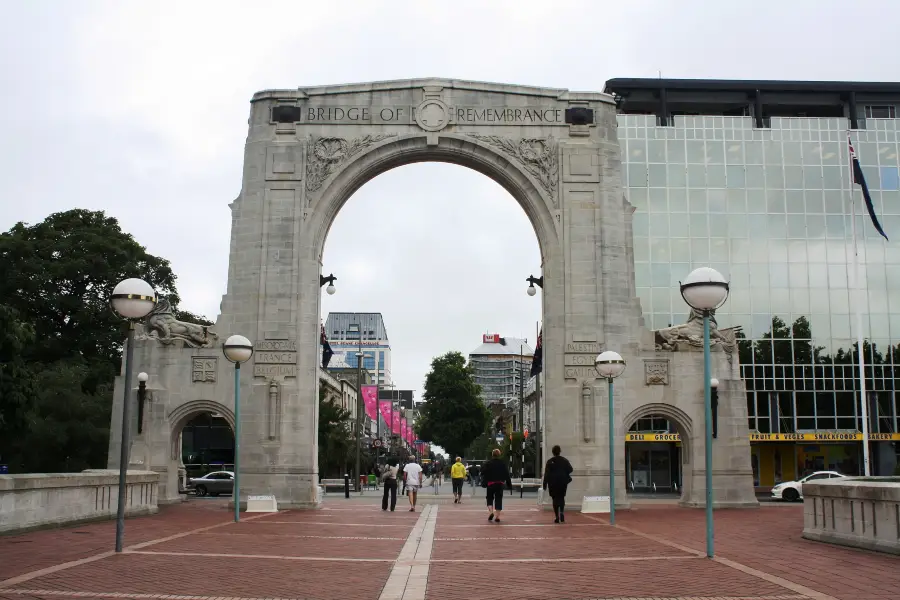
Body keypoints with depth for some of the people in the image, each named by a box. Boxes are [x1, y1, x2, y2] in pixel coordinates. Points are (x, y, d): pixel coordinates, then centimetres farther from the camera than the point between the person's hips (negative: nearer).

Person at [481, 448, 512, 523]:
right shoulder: (503, 464, 1)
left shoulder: (488, 464, -4)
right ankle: (497, 517, 2)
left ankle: (490, 512, -7)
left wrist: (483, 483, 1)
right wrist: (509, 485, 10)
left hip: (490, 484, -1)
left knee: (490, 498, 15)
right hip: (500, 484, 1)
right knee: (498, 500, 5)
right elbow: (507, 475, 4)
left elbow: (484, 474, -7)